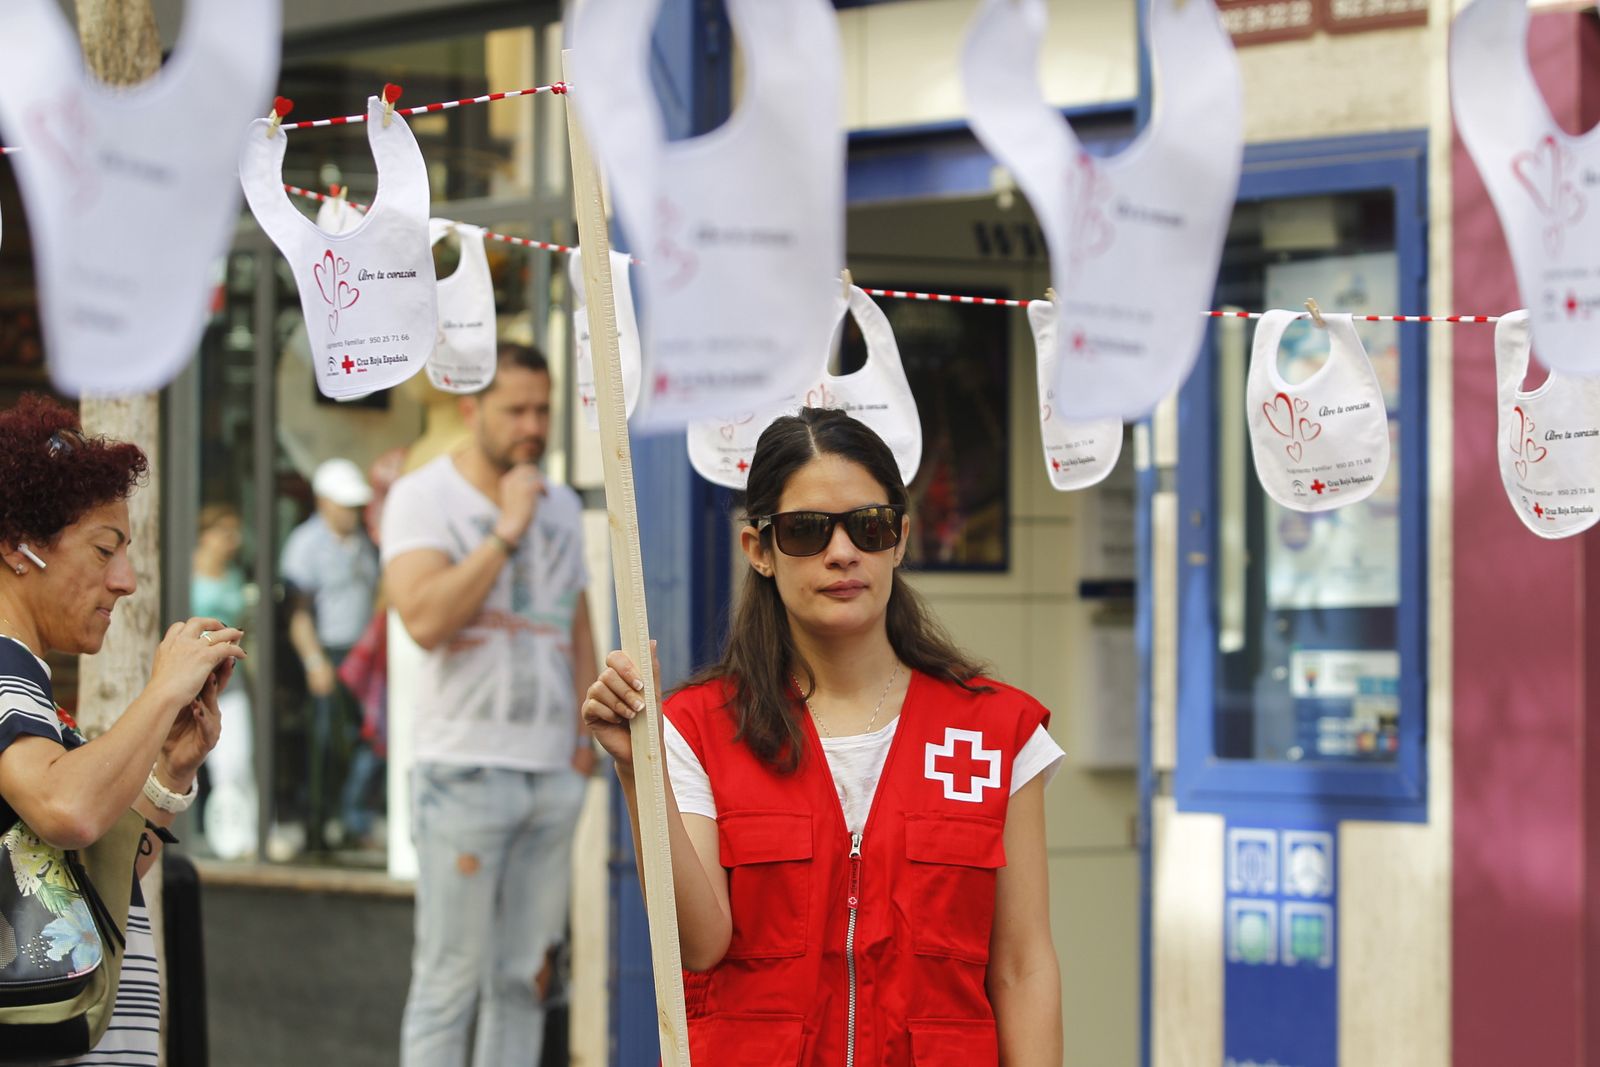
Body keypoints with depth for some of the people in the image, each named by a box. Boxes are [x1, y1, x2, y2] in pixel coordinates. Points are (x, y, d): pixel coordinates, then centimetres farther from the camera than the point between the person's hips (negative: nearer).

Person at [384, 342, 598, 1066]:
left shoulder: (562, 507, 15)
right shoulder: (423, 497, -4)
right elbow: (425, 619, -19)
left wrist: (586, 729, 12)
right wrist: (507, 532, -15)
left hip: (553, 772, 6)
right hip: (466, 769, -6)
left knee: (525, 978, 7)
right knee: (449, 980, -6)